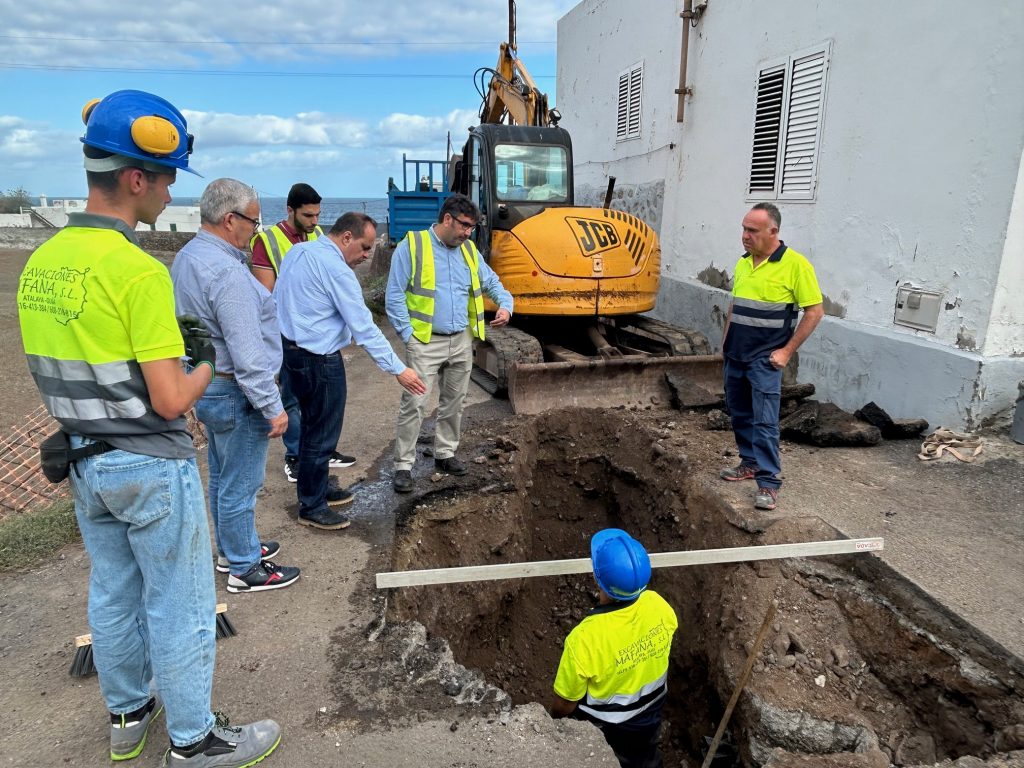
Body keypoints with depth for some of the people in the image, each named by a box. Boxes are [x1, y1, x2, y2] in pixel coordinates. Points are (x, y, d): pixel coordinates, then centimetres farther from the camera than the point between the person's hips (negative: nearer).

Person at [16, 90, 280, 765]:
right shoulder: (140, 272, -22)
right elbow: (170, 402, -22)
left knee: (113, 593, 22)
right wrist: (206, 365, -2)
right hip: (150, 467, -8)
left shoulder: (39, 263, 3)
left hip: (85, 462, 8)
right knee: (179, 606, 8)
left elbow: (71, 365, 11)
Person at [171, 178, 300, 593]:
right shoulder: (226, 271, -25)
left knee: (222, 477, 22)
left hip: (204, 385, 10)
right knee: (241, 484, 4)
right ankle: (245, 568, 19)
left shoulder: (186, 257, 7)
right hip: (235, 393, -10)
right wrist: (273, 407, -20)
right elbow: (247, 353, -26)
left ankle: (231, 548, 39)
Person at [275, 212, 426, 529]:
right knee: (322, 433, 3)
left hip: (292, 351, 10)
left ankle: (317, 489, 35)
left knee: (313, 427, 21)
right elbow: (364, 327, -22)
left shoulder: (298, 251, 8)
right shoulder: (336, 269, -20)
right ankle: (312, 507, 16)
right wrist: (398, 370, -18)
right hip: (318, 360, -10)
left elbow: (280, 298, 13)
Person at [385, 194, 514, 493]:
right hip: (425, 343, -6)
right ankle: (403, 465, 6)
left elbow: (491, 282, 17)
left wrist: (505, 305, -4)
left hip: (461, 342, 6)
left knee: (453, 402, 15)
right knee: (414, 404, -5)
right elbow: (394, 297, -8)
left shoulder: (469, 250, 10)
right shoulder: (412, 246, -8)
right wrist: (408, 334, -13)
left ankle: (445, 454, 30)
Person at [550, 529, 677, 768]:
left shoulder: (585, 638, -42)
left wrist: (554, 721, -1)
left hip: (602, 732, -3)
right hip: (649, 718, 4)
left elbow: (565, 703, -24)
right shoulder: (659, 606, -27)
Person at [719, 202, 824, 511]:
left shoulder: (795, 264, -13)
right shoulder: (743, 262, 8)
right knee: (739, 413, 15)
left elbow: (815, 311, -10)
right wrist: (726, 341, 14)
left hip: (764, 359, -7)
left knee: (764, 421, -8)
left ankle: (769, 483, -1)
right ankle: (750, 463, 31)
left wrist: (787, 351, -13)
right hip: (735, 355, 7)